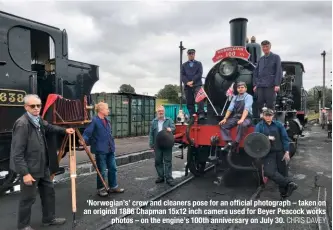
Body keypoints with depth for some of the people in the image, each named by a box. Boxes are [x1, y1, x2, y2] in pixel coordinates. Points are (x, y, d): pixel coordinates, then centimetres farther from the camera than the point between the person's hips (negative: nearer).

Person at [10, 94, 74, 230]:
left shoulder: (38, 120, 3)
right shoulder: (22, 124, -23)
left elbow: (49, 127, 27)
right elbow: (17, 153, -23)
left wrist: (64, 130, 15)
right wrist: (25, 173, -23)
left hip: (42, 166, 9)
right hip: (30, 168, -9)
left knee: (49, 191, 18)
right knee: (28, 198, 7)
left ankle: (49, 219, 36)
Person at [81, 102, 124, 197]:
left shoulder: (107, 120, 12)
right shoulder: (94, 121, -13)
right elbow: (87, 132, -20)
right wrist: (83, 140, -39)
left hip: (110, 149, 8)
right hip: (100, 150, -8)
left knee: (113, 168, 14)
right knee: (102, 171, 4)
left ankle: (113, 186, 28)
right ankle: (100, 189, 22)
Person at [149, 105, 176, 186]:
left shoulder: (169, 120, 5)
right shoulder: (154, 121, 10)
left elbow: (174, 128, -5)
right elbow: (151, 133, 8)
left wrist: (170, 129, -30)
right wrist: (151, 144, 2)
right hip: (157, 145, 3)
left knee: (168, 161, 0)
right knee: (158, 161, 9)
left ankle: (169, 178, 6)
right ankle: (160, 176, 22)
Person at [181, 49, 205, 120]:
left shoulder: (198, 63, 17)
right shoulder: (184, 65, 21)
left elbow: (199, 74, 3)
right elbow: (182, 75, 9)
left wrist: (192, 81, -10)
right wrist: (187, 82, -9)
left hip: (197, 85, -2)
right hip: (187, 86, 2)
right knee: (189, 102, -1)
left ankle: (201, 114, -26)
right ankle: (192, 116, 3)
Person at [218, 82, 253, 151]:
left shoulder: (248, 97, -3)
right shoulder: (235, 97, 14)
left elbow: (246, 108, -19)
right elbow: (230, 108, 5)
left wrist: (242, 119, -34)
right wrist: (225, 118, -10)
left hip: (246, 118, -5)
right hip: (235, 117, 5)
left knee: (242, 124, -39)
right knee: (223, 125, -16)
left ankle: (235, 143, -27)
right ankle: (229, 143, -22)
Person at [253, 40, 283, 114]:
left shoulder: (276, 57, 6)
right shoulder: (260, 59, 18)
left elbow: (279, 71, -1)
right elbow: (256, 72, 18)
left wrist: (277, 84, -11)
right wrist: (255, 84, 8)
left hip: (270, 86, -4)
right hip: (260, 86, 4)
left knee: (270, 105, -4)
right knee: (259, 104, 1)